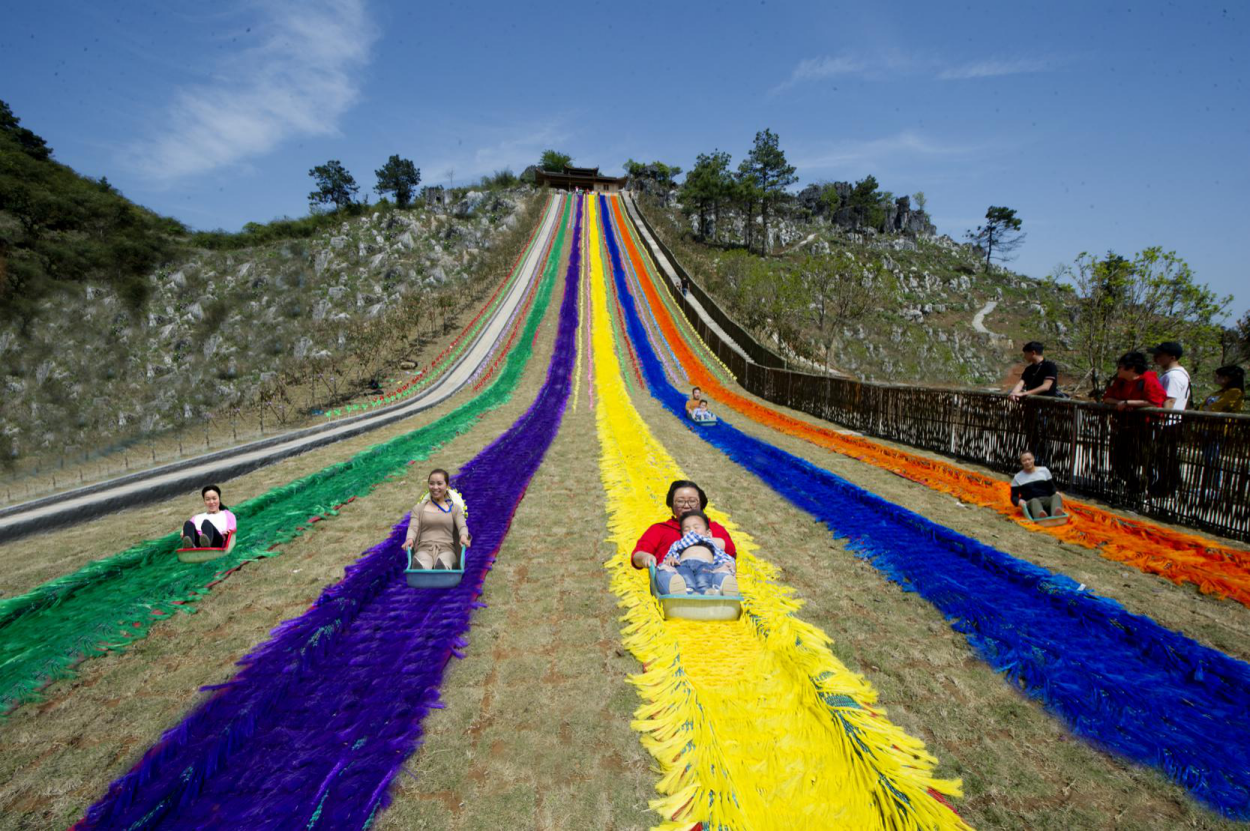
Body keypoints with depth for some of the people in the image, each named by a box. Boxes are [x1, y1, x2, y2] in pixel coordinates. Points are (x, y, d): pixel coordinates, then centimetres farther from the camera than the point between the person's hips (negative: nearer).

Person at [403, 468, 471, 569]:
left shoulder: (455, 508, 18)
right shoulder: (418, 508, 21)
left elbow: (462, 526, 2)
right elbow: (413, 527, 5)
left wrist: (463, 536, -23)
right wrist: (410, 539, -19)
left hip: (446, 550, -1)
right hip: (424, 549, 1)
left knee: (442, 564, -41)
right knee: (421, 566, -39)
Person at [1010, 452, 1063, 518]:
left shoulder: (1044, 470, 14)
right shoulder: (1017, 478, 9)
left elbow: (1051, 488, 15)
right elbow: (1014, 497, 8)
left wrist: (1056, 492, -8)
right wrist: (1019, 501, -15)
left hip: (1046, 500, 2)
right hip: (1030, 503, -2)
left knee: (1056, 496, -32)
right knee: (1034, 501, -38)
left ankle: (1056, 515, -66)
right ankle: (1040, 516, -74)